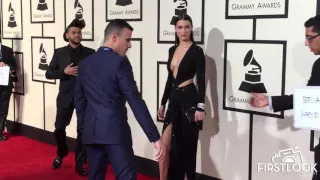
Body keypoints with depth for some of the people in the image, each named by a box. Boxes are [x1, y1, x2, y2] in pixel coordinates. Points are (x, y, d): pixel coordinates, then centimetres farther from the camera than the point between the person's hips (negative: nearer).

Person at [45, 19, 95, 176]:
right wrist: (64, 71, -12)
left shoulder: (90, 53, 2)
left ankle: (80, 163, 16)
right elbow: (49, 73, 2)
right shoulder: (59, 52, 5)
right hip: (66, 96, 1)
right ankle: (61, 154, 35)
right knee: (59, 128, 7)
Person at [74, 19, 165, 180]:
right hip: (115, 130, -7)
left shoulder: (85, 63, 11)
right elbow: (135, 101, -16)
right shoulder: (120, 62, -10)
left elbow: (79, 99, 16)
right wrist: (155, 137, -17)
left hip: (91, 130, 7)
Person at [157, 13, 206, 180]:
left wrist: (200, 107, -18)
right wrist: (163, 103, 16)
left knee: (187, 146, 4)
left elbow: (201, 80, -11)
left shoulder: (197, 51, -8)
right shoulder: (172, 50, 11)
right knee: (171, 146, 5)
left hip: (189, 99, -6)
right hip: (174, 99, 6)